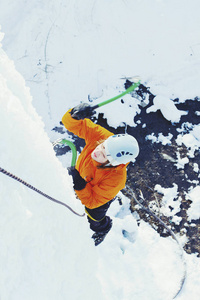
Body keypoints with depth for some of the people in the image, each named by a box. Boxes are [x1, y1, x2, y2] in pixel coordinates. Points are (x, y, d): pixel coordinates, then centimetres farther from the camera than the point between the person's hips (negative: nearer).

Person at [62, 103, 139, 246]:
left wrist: (80, 185, -47)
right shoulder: (98, 135, -39)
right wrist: (76, 114, -55)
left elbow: (92, 201, -34)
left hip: (99, 197, -3)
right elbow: (74, 125, -33)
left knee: (95, 220, 27)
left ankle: (102, 229, 64)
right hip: (80, 174, 3)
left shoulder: (115, 179, -46)